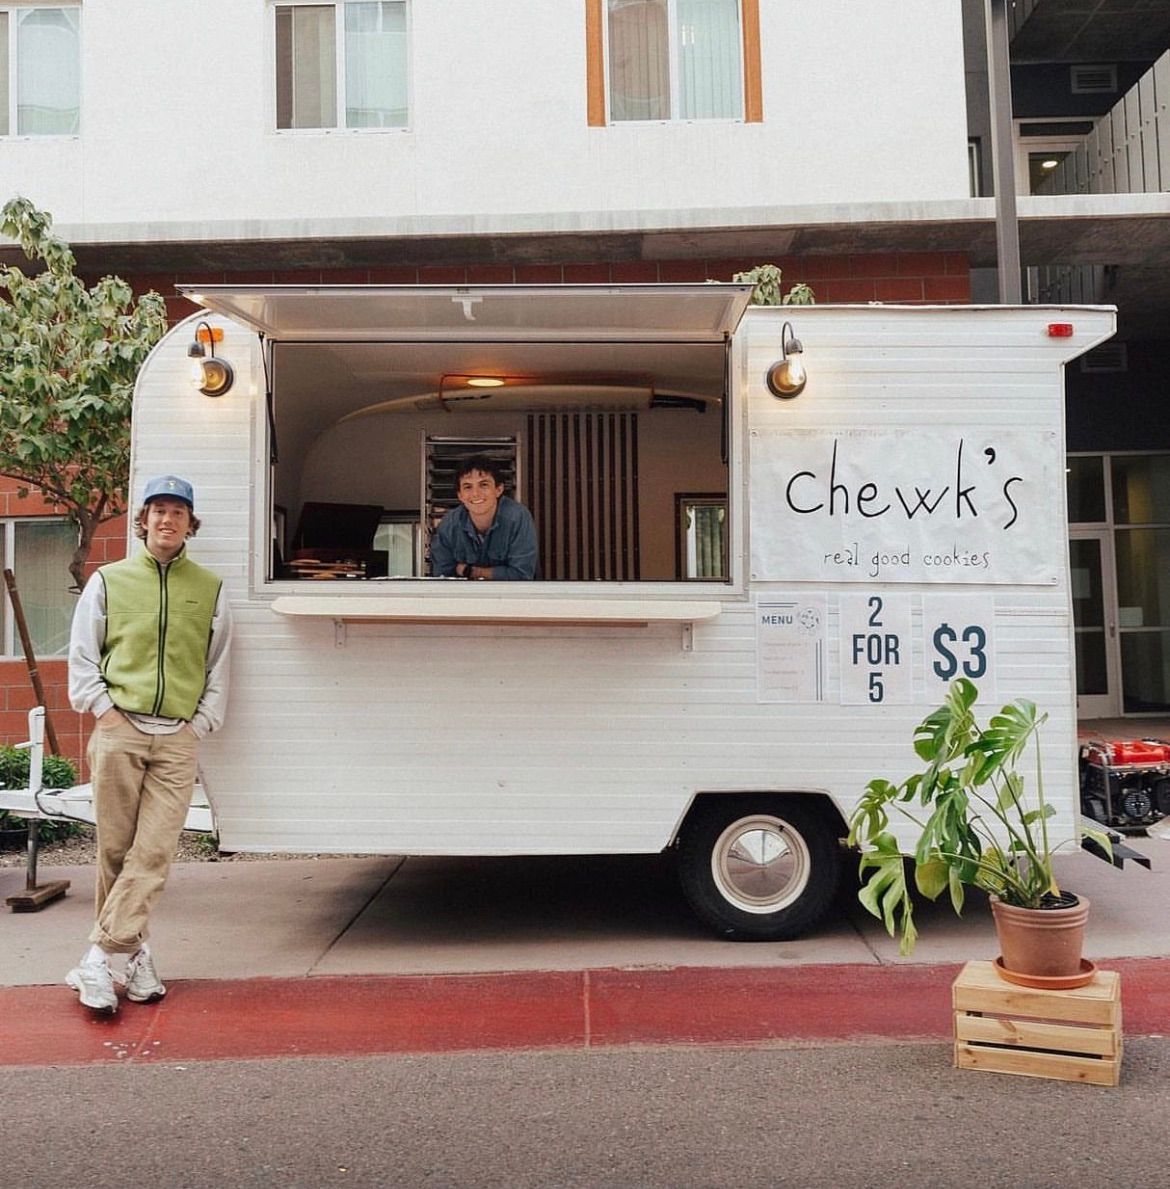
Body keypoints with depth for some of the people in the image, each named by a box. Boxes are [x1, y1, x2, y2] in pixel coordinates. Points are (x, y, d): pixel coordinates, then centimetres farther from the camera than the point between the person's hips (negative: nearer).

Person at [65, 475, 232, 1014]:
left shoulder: (210, 590, 11)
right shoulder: (108, 581, 10)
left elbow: (218, 668, 13)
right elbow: (81, 656, 10)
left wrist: (200, 724, 3)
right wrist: (103, 709, -2)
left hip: (178, 738, 0)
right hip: (118, 730, 0)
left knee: (153, 852, -8)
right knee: (115, 849, 2)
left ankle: (100, 957, -4)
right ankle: (135, 951, 14)